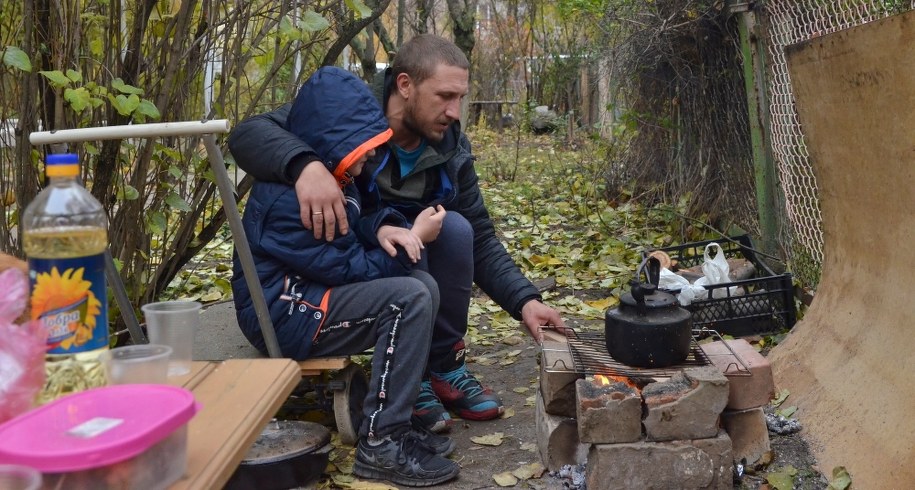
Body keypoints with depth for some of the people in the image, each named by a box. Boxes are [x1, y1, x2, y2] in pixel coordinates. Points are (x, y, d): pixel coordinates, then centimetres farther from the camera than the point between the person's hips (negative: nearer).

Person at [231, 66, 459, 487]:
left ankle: (394, 417, 3)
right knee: (409, 298, -24)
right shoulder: (289, 198, -24)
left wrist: (380, 228, -8)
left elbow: (349, 226, 16)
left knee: (423, 286, 0)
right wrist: (415, 240, -11)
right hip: (284, 314, -10)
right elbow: (351, 269, -20)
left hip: (307, 293, 10)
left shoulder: (328, 175, 6)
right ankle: (380, 443, -18)